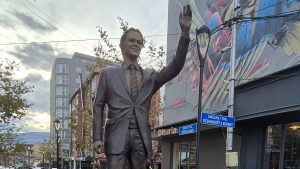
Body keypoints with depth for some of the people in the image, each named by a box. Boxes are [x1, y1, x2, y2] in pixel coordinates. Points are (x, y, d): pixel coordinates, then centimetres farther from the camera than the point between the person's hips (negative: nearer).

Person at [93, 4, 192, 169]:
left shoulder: (150, 76, 12)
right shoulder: (108, 73, 9)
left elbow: (175, 67, -2)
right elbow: (98, 106, 7)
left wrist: (185, 32, -12)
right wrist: (97, 137, -2)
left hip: (141, 137, 3)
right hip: (117, 135, -2)